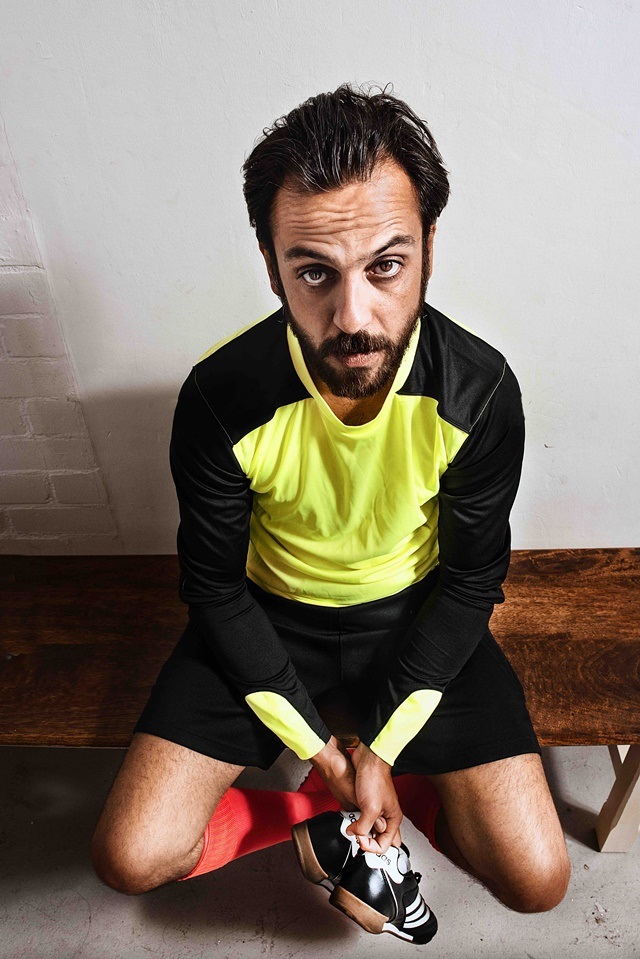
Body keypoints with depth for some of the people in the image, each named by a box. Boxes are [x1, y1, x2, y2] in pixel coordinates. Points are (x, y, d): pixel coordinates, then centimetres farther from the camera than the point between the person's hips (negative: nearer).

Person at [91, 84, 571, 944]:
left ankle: (328, 817, 15)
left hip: (416, 613, 1)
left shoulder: (480, 390, -21)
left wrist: (381, 745, -13)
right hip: (268, 615, 0)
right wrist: (321, 751, -13)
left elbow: (473, 576, -9)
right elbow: (213, 582, -11)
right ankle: (332, 813, 11)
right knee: (132, 858, -10)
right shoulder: (221, 397, -24)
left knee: (536, 880, -6)